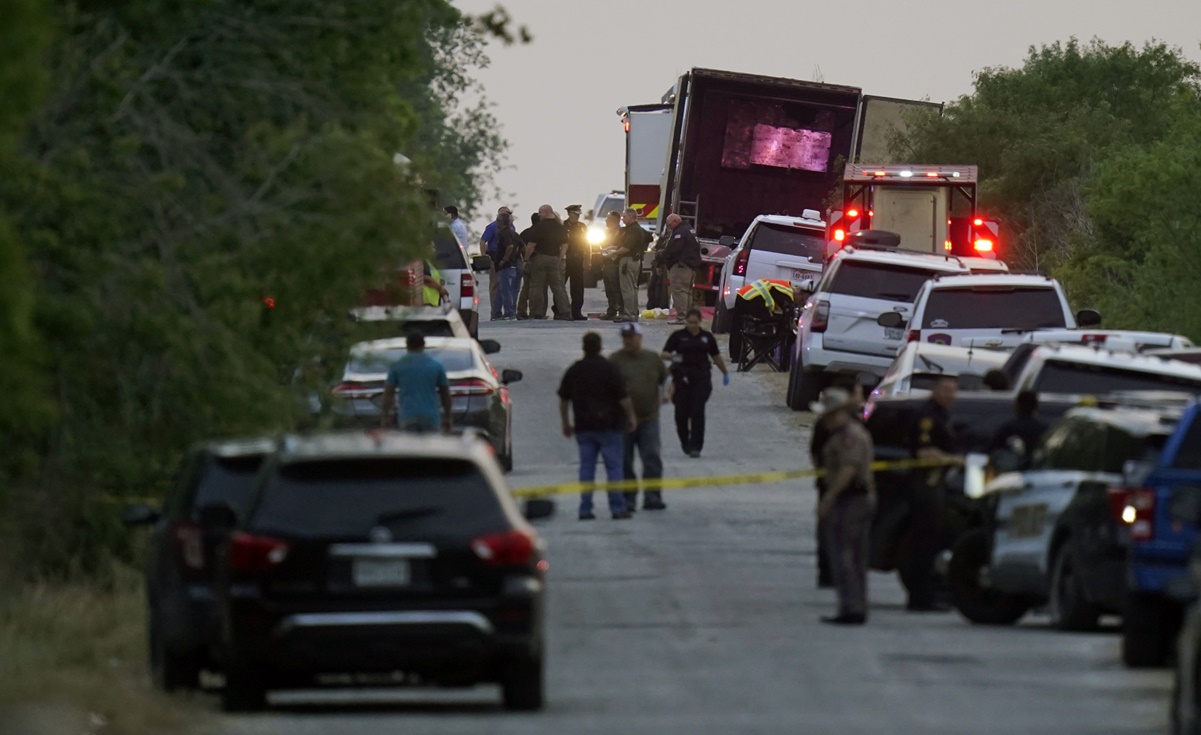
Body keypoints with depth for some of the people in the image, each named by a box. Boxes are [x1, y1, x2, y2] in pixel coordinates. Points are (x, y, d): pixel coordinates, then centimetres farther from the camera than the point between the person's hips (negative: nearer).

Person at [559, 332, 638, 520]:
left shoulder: (573, 371, 6)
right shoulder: (609, 369, -9)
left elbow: (563, 400, 12)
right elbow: (623, 397, -11)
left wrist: (566, 424, 22)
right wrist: (631, 417, 2)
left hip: (584, 427, 4)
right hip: (608, 426, -4)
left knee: (586, 467, 6)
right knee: (613, 466, 1)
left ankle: (585, 509, 3)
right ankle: (617, 507, -2)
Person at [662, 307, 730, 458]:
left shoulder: (707, 337, 9)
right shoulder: (678, 336, 3)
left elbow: (716, 356, 20)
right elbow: (664, 354, -1)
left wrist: (725, 372, 25)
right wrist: (672, 356, -23)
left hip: (701, 378, 0)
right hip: (682, 378, 0)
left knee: (698, 412, -9)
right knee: (682, 412, 1)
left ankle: (695, 446, -9)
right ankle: (684, 441, 25)